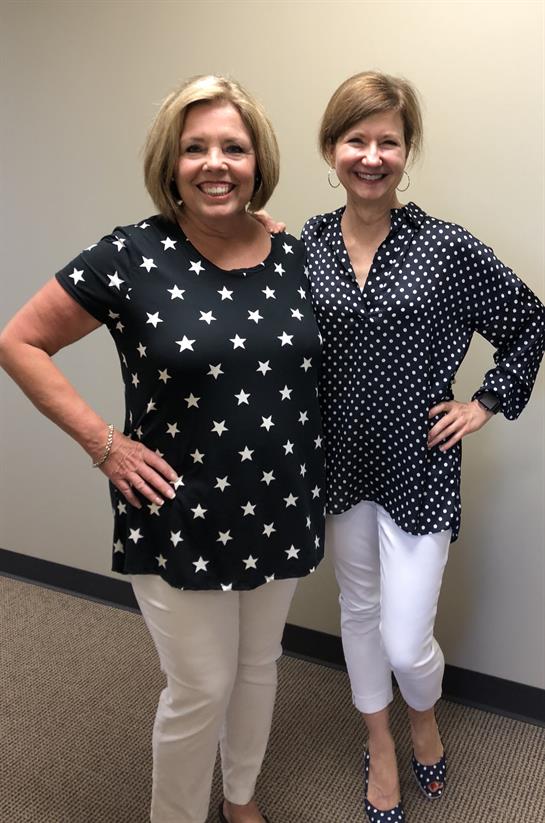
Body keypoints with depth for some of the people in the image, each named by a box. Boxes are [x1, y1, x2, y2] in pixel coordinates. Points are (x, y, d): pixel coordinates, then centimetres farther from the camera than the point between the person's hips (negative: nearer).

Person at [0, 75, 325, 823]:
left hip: (280, 512, 5)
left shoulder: (294, 257, -1)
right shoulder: (132, 257, -13)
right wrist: (104, 443, -13)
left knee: (259, 667, 22)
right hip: (180, 521, -4)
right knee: (201, 690, 9)